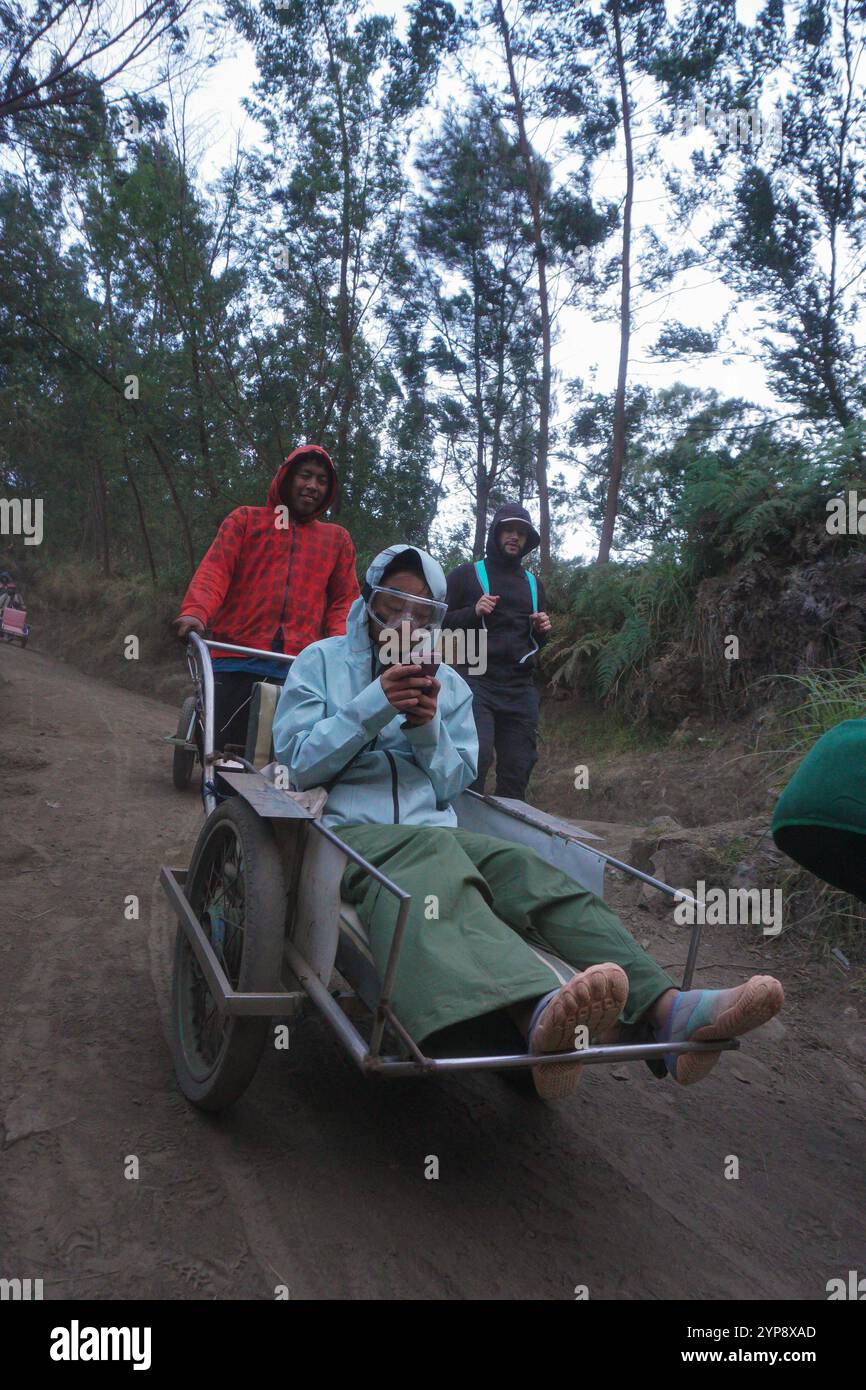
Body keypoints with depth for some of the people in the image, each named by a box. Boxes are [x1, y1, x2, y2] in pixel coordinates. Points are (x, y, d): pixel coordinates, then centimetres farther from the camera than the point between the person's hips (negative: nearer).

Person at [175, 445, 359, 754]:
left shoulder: (338, 539, 20)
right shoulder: (246, 519, 15)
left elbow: (345, 599, 16)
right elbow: (215, 569, 3)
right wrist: (196, 611, -18)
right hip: (238, 662, -1)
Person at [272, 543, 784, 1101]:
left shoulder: (450, 685, 22)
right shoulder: (321, 662, 12)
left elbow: (453, 786, 17)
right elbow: (297, 764, 1)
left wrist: (428, 728, -4)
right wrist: (376, 704, -10)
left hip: (437, 834, 5)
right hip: (347, 829, -4)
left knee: (528, 869, -28)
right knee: (433, 858, -40)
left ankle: (667, 1010, -48)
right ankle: (539, 1013, -69)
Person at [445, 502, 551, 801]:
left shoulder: (533, 583, 23)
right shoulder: (466, 575, 9)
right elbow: (439, 622, 5)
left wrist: (542, 629, 8)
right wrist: (473, 612, -10)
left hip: (521, 688, 5)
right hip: (477, 681, -4)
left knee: (518, 768, 1)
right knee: (477, 756, -21)